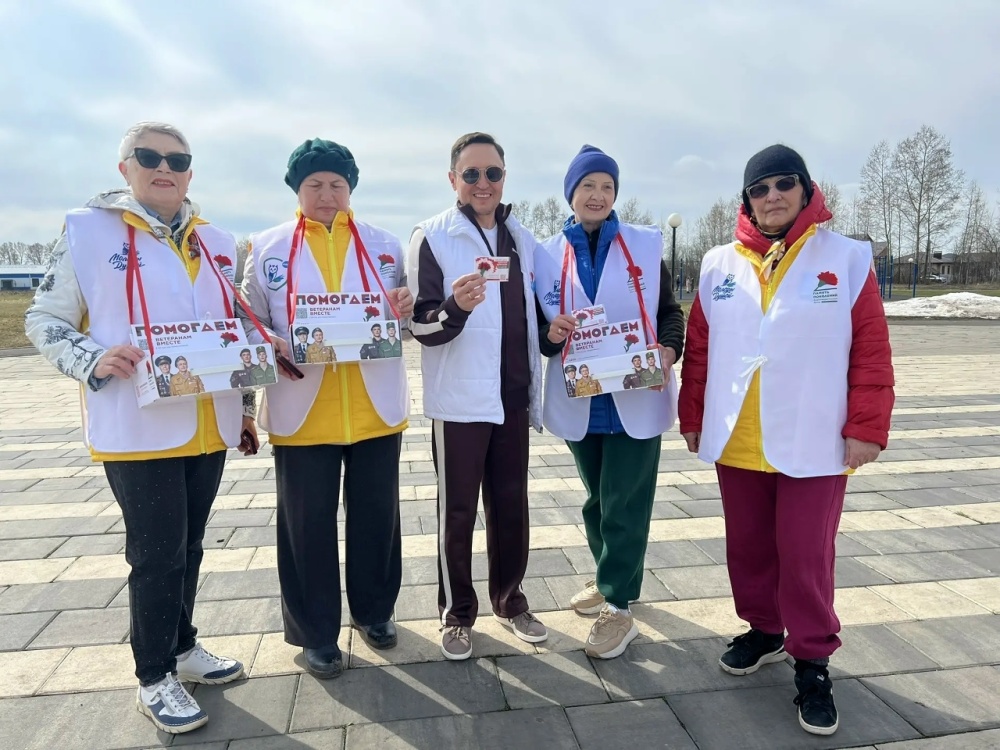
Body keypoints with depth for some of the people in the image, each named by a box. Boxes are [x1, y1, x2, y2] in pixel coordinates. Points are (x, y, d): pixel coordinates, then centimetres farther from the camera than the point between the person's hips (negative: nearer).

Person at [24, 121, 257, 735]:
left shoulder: (218, 243, 12)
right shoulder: (87, 230, -2)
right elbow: (44, 321, 0)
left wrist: (245, 405, 14)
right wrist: (95, 360, -19)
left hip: (210, 427, 5)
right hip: (138, 427, -5)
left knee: (189, 546, 16)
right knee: (156, 553, 3)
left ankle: (182, 646, 35)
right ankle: (155, 678, 22)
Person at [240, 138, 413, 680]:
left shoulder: (384, 245, 8)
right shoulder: (267, 248, 3)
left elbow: (406, 318, 12)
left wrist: (404, 309, -11)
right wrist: (277, 347, -18)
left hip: (375, 407, 2)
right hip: (302, 411, -1)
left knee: (376, 514, 12)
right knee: (307, 523, 7)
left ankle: (373, 609, 35)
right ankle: (315, 631, 26)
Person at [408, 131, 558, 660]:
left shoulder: (522, 240, 10)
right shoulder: (432, 237, -6)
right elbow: (421, 327, -10)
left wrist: (536, 391, 15)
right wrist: (455, 308, -31)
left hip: (513, 398, 5)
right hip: (459, 400, -5)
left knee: (511, 506, 14)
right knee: (458, 511, 6)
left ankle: (509, 599, 32)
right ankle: (457, 613, 23)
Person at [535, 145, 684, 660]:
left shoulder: (645, 246, 2)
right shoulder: (548, 254, 4)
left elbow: (670, 311, 4)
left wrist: (669, 350, -15)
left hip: (635, 397, -2)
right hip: (580, 399, 2)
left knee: (624, 503, 1)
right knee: (597, 498, 17)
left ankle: (618, 606, 15)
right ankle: (608, 579, 39)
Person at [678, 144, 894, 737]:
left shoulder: (848, 259, -2)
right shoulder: (720, 265, 4)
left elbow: (872, 351, -4)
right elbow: (699, 349, 6)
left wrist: (866, 428, -7)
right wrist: (692, 417, 6)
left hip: (814, 443, -3)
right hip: (736, 442, 3)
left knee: (806, 556, 3)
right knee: (748, 547, 15)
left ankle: (813, 662, 22)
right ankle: (764, 631, 37)